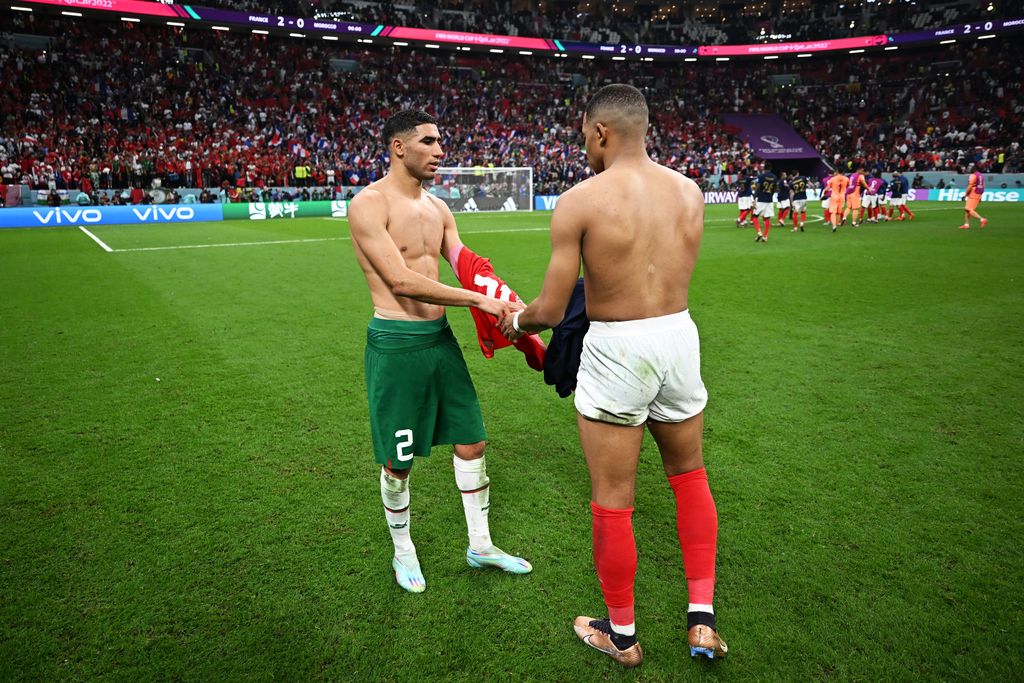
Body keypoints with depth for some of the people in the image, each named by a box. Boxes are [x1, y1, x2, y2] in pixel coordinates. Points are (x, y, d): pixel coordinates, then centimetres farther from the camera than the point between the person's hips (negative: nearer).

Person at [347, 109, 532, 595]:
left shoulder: (437, 208, 11)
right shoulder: (369, 204, -12)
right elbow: (401, 281, -22)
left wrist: (509, 310, -9)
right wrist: (479, 300, -22)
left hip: (440, 338, 7)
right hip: (396, 344, -7)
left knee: (471, 444, 13)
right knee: (398, 463, 8)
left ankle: (480, 546, 32)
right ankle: (403, 553, 32)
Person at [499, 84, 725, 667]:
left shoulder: (580, 201, -13)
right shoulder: (690, 192, 2)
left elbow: (550, 311, -11)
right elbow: (666, 273, 12)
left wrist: (514, 321, 10)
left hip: (616, 351, -5)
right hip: (679, 336, 6)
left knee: (613, 500, 11)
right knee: (690, 475, 25)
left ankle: (622, 635, 31)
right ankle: (703, 619, 30)